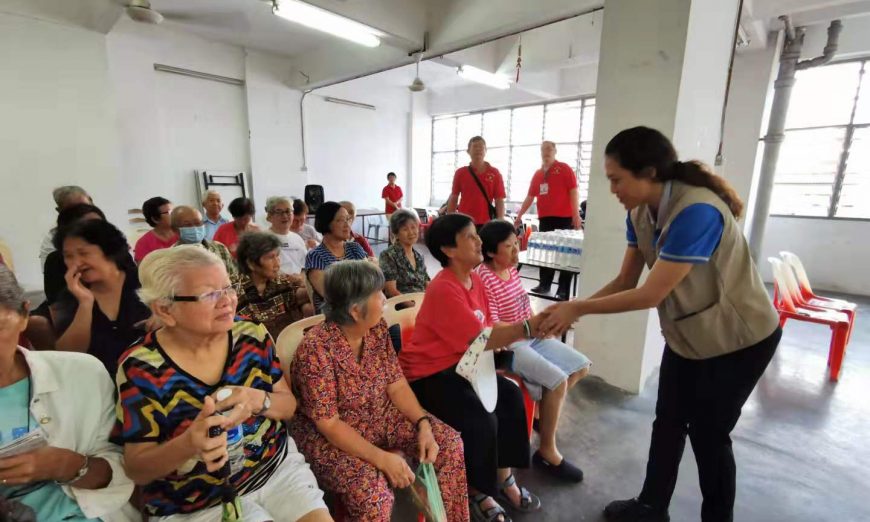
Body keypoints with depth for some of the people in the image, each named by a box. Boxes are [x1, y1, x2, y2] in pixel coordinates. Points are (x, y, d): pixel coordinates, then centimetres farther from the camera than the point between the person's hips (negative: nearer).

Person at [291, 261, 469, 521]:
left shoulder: (377, 328, -8)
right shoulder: (316, 350, -28)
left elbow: (397, 385, -2)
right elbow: (329, 424, -24)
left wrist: (423, 423, -16)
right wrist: (381, 458, -28)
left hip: (380, 417, 6)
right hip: (329, 436, -6)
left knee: (449, 441, -3)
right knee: (373, 493, -31)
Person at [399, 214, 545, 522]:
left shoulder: (473, 279, 3)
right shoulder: (444, 289, -26)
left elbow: (488, 327, 5)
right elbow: (481, 340, -27)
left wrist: (529, 327, -10)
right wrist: (528, 327, -33)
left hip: (459, 364, 9)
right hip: (427, 374, -9)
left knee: (510, 397, -2)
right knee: (480, 419, -21)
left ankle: (503, 478, 16)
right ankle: (477, 492, 8)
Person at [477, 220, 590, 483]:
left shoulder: (512, 269, 5)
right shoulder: (485, 278, -22)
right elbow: (493, 328, -24)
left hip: (530, 336, 10)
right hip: (508, 346, -9)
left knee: (581, 367, 8)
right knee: (558, 380, -23)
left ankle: (545, 413, 26)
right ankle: (547, 451, -2)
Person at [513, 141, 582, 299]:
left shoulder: (564, 168, 0)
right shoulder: (537, 174, 14)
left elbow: (574, 192, -6)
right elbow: (530, 197, 17)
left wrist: (576, 215, -14)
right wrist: (519, 216, 14)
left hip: (564, 217, -5)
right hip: (544, 218, 5)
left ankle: (563, 289, 2)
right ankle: (544, 285, 20)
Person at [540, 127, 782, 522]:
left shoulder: (696, 211, -33)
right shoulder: (639, 214, -8)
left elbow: (651, 294, -32)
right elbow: (625, 280, -5)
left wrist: (578, 308, -26)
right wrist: (573, 310, -14)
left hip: (738, 339, -7)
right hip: (686, 334, 7)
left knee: (708, 432, 9)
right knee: (668, 423, 15)